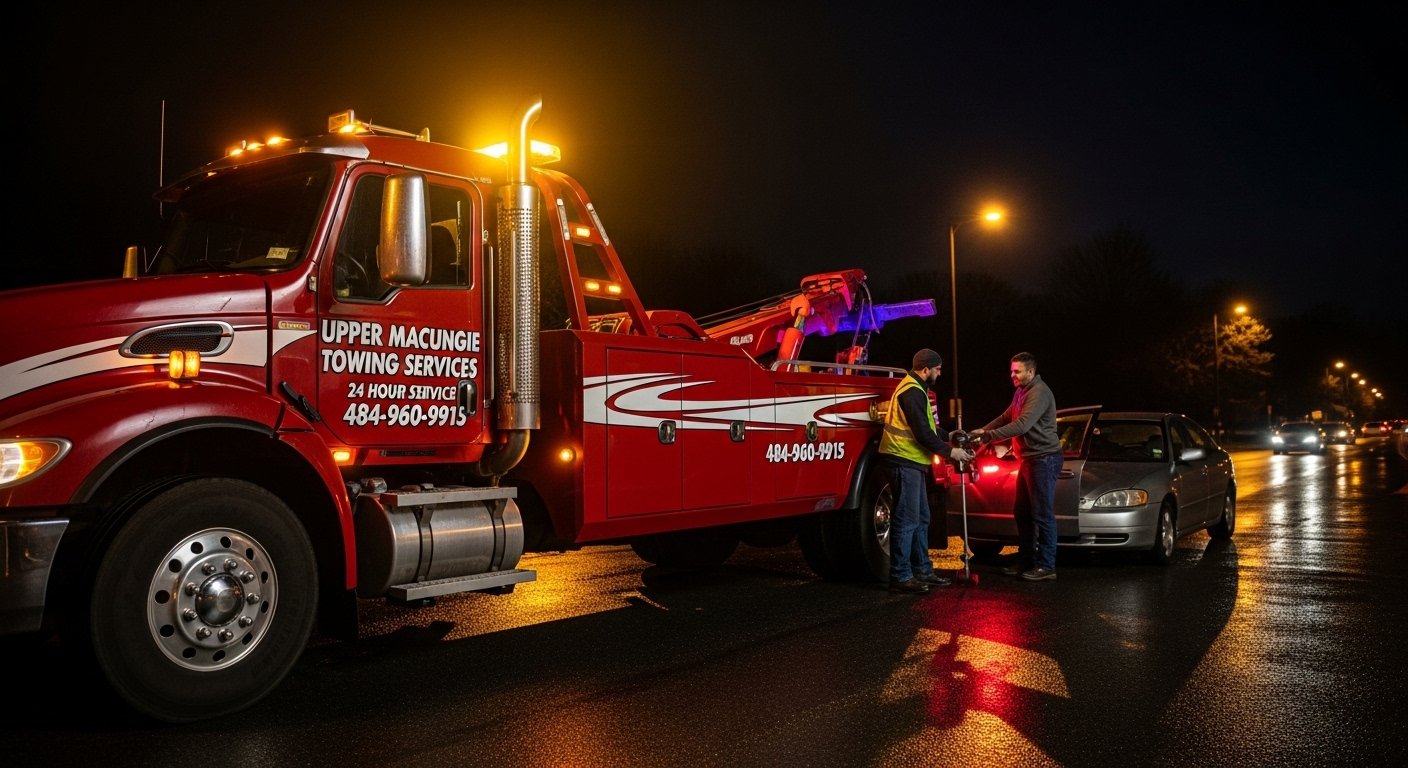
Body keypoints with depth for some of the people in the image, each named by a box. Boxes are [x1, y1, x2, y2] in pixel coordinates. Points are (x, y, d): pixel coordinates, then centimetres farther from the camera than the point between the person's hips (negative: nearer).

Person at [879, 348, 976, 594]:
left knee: (921, 519, 15)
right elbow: (923, 433, -20)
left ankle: (922, 570, 23)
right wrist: (950, 452, -11)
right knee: (906, 520, -8)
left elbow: (928, 426, 25)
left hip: (912, 463, 11)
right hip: (904, 461, -11)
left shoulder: (915, 389, 18)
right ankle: (900, 577, -5)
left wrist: (949, 437, 15)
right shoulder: (912, 392, -17)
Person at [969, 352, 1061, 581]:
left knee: (1042, 513, -7)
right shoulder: (1021, 393, 15)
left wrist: (987, 436, -29)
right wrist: (982, 430, 2)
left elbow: (1022, 425, -27)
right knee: (1021, 512, 13)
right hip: (1029, 459, 10)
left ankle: (1046, 565, -2)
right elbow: (1006, 417, 18)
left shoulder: (1039, 393, -17)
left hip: (1044, 459, -10)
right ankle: (1026, 559, 21)